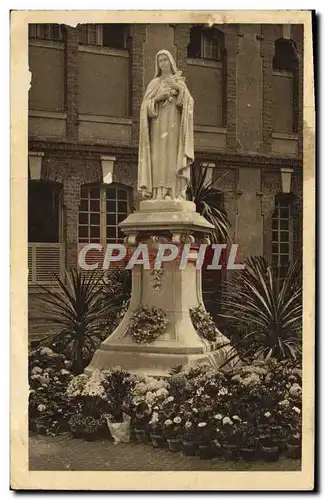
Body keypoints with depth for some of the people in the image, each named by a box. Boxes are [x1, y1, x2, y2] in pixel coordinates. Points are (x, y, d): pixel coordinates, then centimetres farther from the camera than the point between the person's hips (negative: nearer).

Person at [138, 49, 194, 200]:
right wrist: (158, 98, -14)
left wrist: (178, 88, -13)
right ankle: (159, 196, -13)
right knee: (159, 161, -11)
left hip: (175, 127, 0)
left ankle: (176, 196, -12)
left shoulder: (180, 82, 15)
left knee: (174, 161, -9)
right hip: (159, 126, 0)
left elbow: (189, 103, -1)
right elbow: (145, 106, 3)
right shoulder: (153, 84, 13)